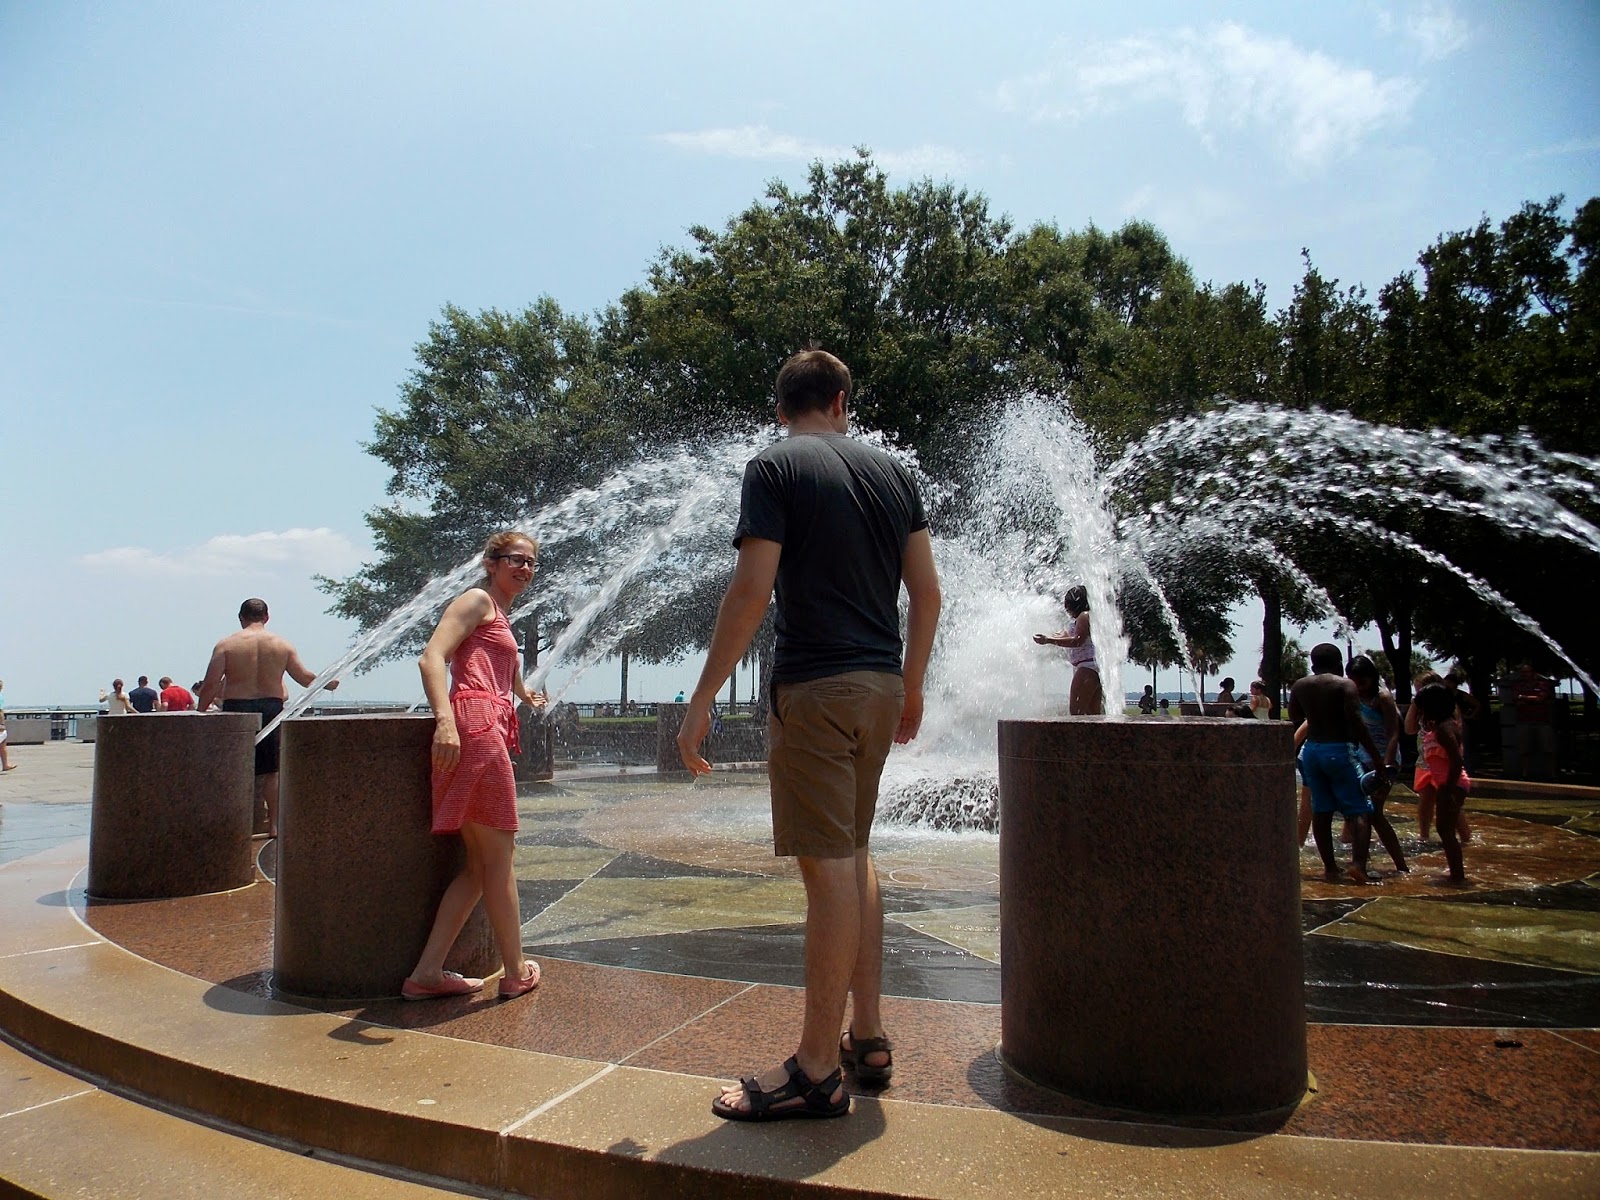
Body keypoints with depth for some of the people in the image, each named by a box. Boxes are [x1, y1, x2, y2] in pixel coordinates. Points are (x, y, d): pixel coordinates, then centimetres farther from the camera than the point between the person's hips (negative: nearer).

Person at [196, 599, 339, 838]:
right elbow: (305, 678, 8)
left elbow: (210, 684, -8)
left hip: (237, 710, -2)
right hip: (271, 709, 2)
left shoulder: (226, 645, -1)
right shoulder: (282, 645, 4)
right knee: (272, 770, 10)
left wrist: (201, 711, 2)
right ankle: (273, 824, 11)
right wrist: (329, 683, 24)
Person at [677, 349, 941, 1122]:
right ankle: (868, 1039, 25)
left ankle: (818, 1071, 5)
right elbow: (926, 591, 11)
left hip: (814, 688, -7)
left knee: (828, 867, -5)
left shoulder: (775, 468, -4)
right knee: (854, 854, 17)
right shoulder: (891, 472, 13)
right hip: (882, 684, 7)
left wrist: (702, 698, -11)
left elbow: (752, 590, -14)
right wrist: (912, 686, 21)